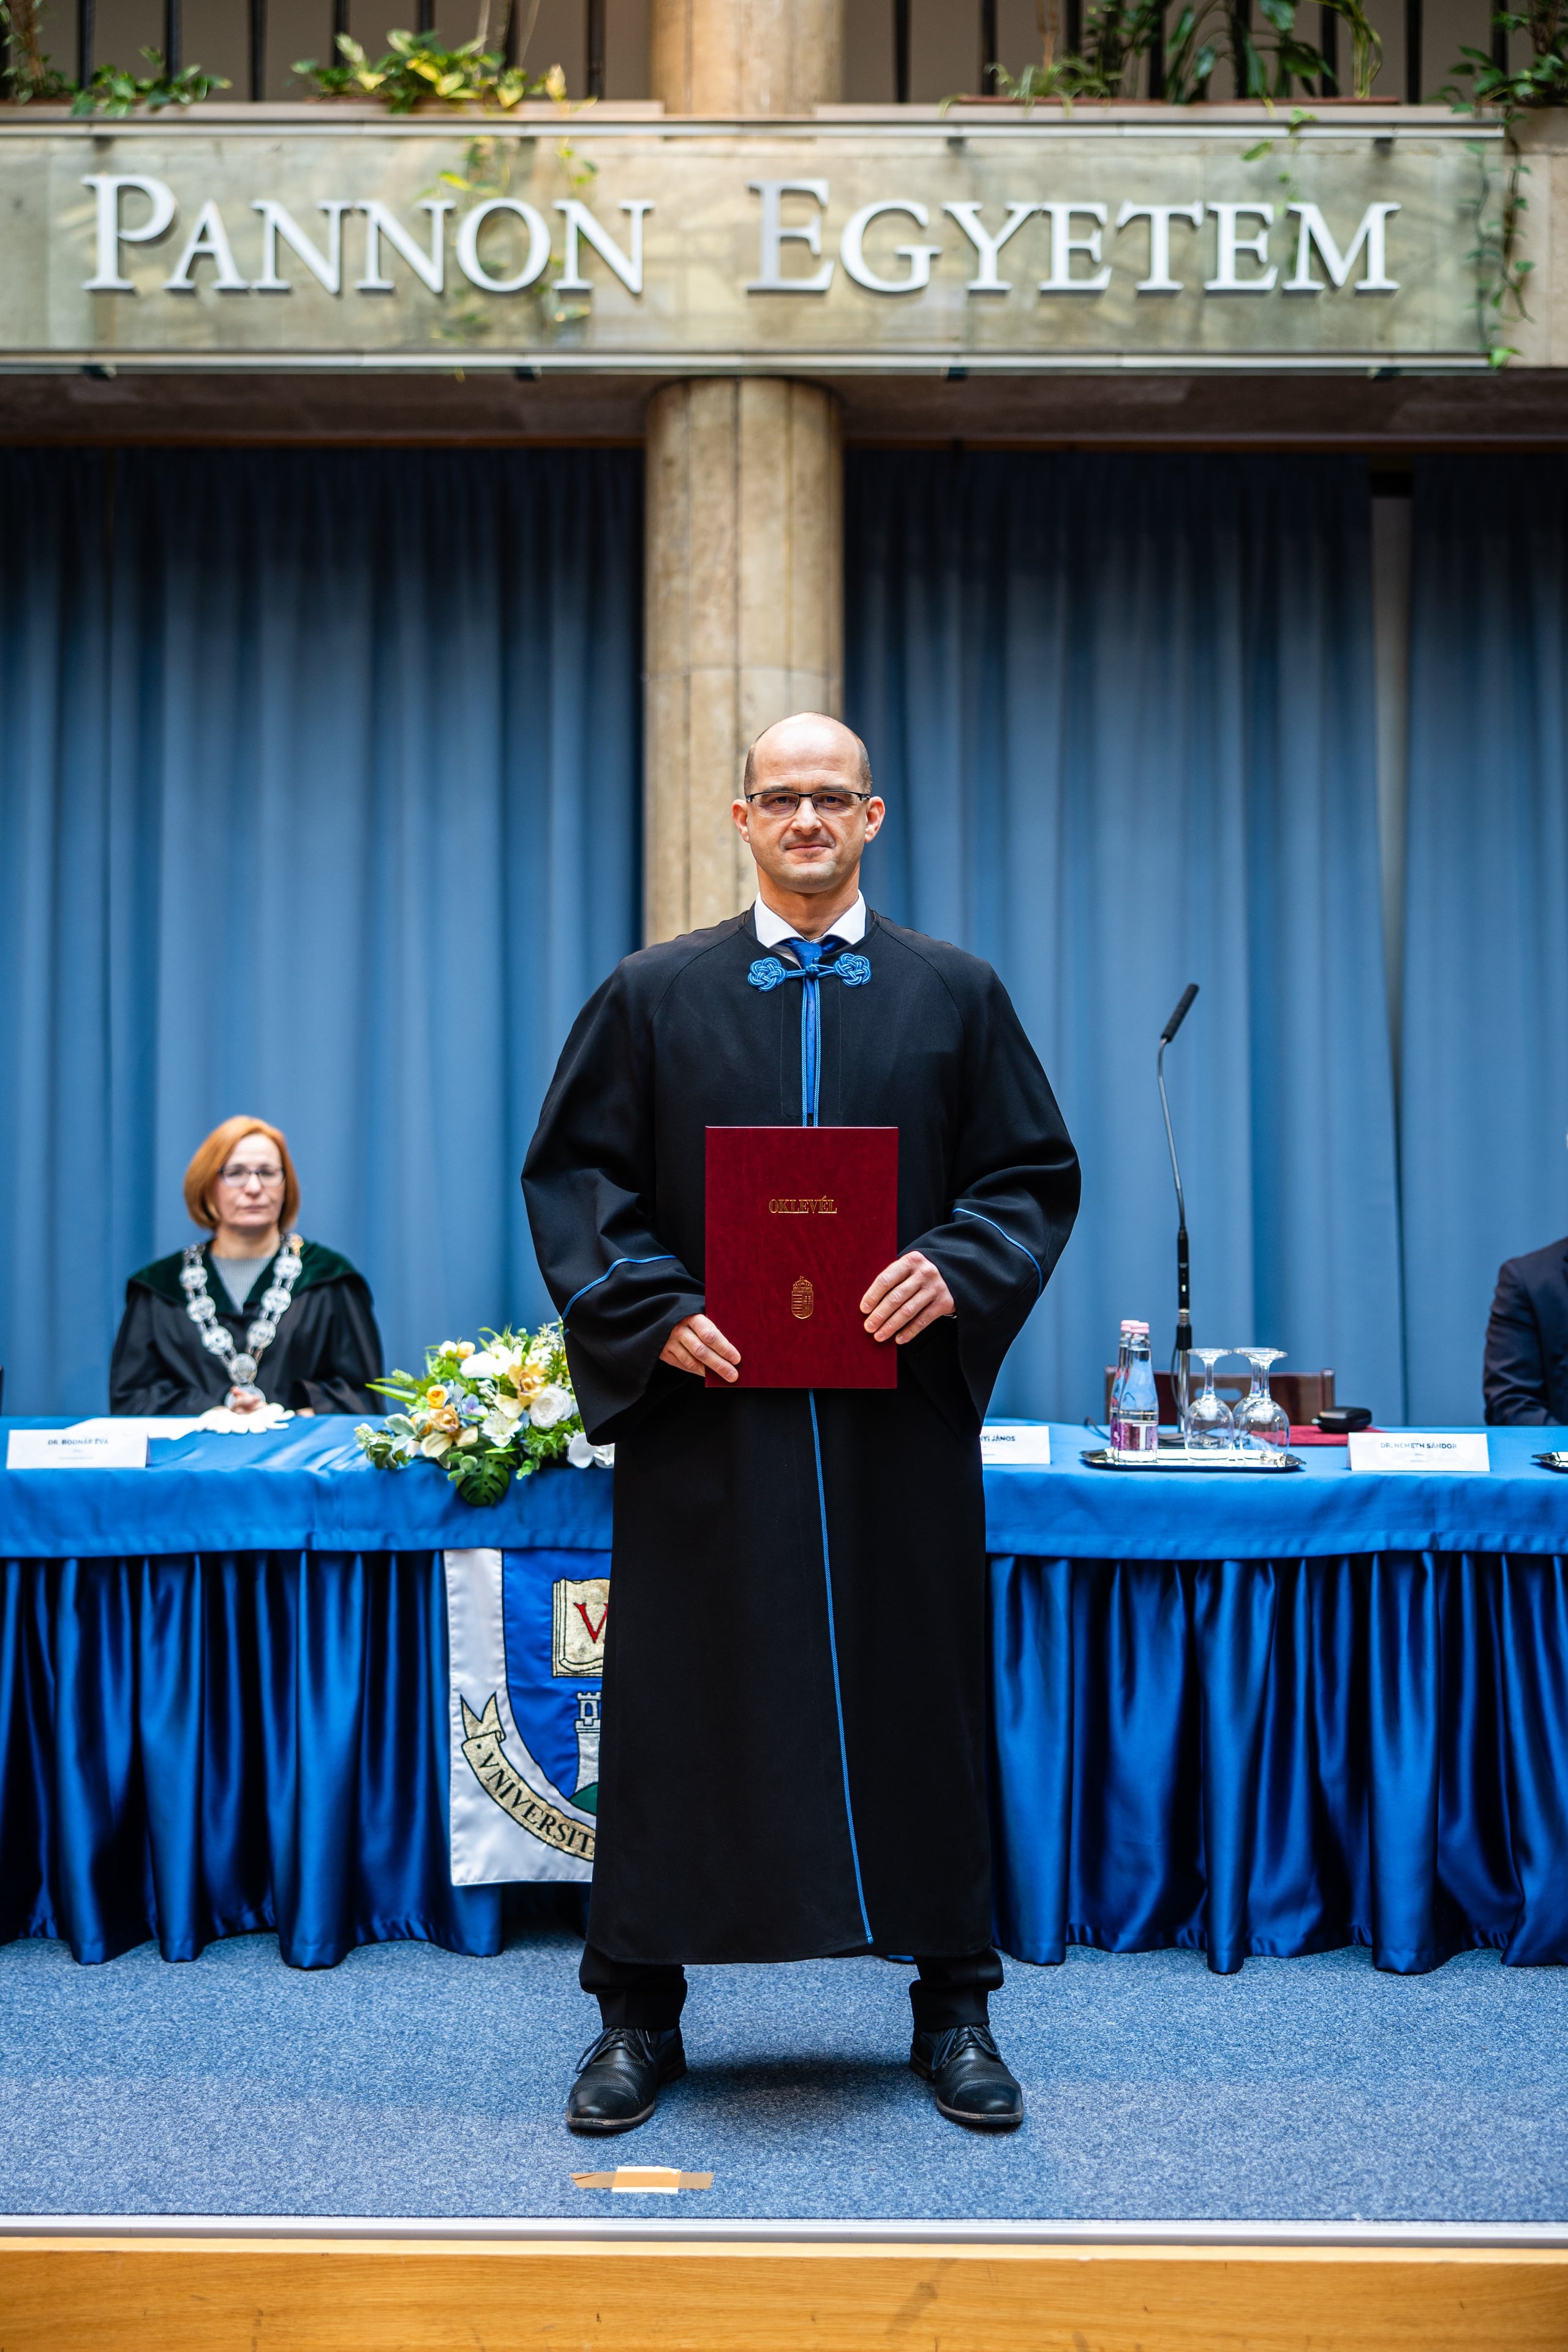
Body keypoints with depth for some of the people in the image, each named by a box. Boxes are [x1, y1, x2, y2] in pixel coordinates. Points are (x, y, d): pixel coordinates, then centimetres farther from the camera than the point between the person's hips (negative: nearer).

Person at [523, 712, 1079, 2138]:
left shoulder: (957, 995, 8)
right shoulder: (654, 995, 7)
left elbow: (1036, 1174, 7)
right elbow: (571, 1174, 5)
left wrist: (957, 1269, -12)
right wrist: (652, 1310, -10)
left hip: (901, 1417, 1)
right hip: (705, 1405, 0)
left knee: (920, 1690, 5)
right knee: (682, 1693, 3)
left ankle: (953, 2006, 19)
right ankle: (639, 2013, 16)